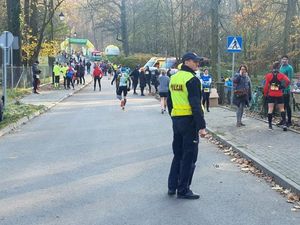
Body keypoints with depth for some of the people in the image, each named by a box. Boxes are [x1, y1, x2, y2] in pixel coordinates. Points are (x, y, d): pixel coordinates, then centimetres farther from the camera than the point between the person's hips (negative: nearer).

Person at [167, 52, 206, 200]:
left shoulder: (174, 78, 11)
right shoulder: (192, 80, -15)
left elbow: (169, 102, 17)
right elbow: (196, 105, -20)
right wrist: (201, 126, -20)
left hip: (176, 120, 8)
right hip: (189, 120, -8)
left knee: (178, 154, 18)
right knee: (189, 157, 1)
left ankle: (172, 186, 23)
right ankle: (183, 190, 5)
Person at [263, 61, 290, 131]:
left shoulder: (269, 75, 0)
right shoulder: (281, 75, -2)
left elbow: (266, 86, -2)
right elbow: (287, 81, -17)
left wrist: (265, 94, 7)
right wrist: (284, 87, 0)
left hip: (271, 95, 1)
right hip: (279, 95, 0)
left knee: (270, 109, 2)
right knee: (281, 109, 9)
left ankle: (270, 125, 2)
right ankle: (284, 123, -1)